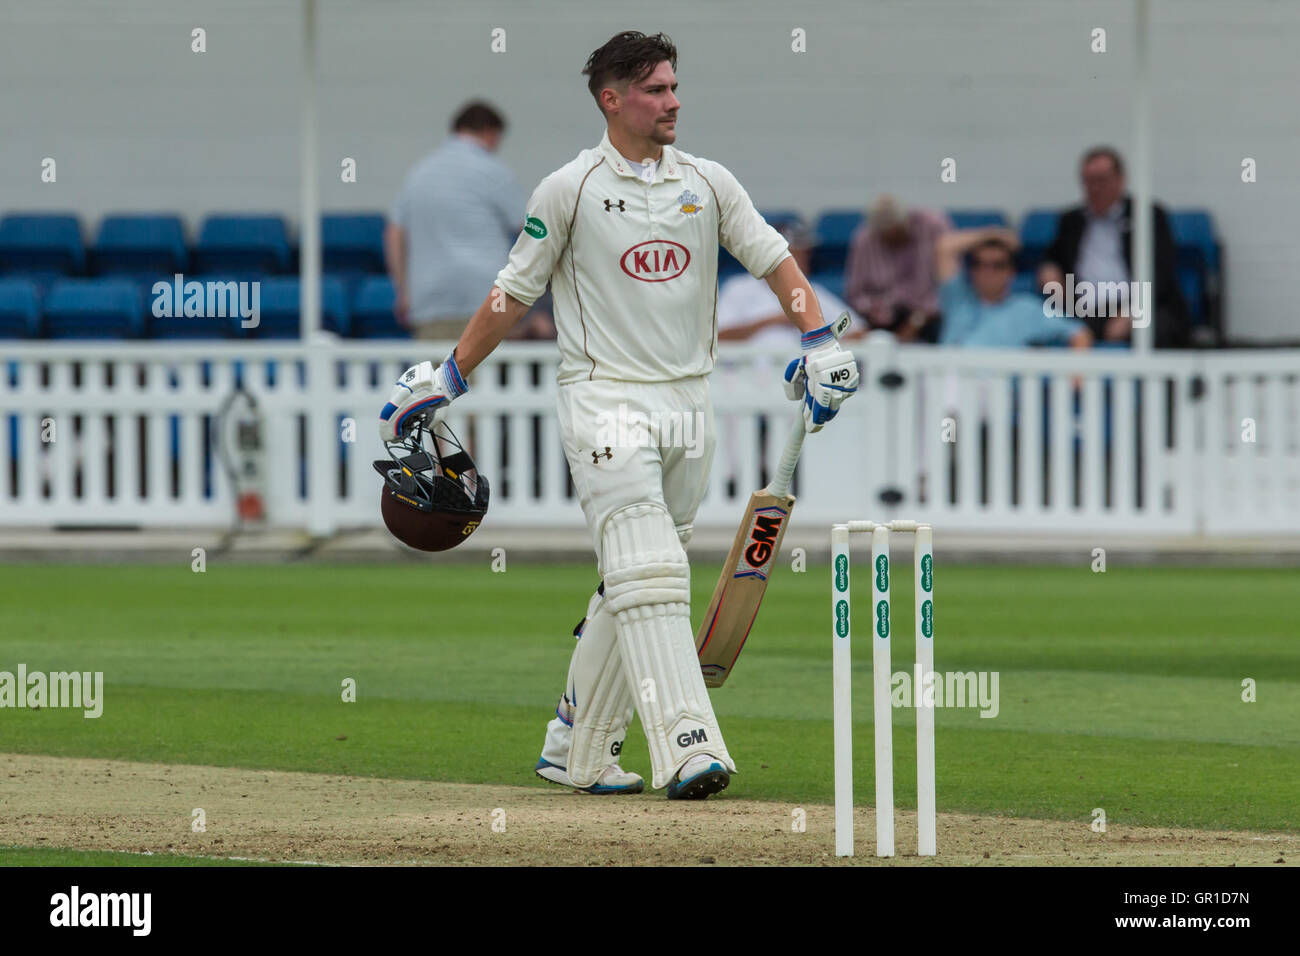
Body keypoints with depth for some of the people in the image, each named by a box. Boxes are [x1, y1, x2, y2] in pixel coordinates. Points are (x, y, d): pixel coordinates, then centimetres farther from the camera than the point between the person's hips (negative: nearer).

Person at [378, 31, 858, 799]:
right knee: (647, 575, -16)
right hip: (606, 397, -5)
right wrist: (450, 377, 5)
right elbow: (516, 291, 6)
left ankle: (575, 751, 19)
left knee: (634, 584, 9)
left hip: (689, 403, 5)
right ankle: (688, 750, -26)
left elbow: (774, 258, 6)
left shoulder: (709, 183, 9)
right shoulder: (570, 189, -1)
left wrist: (819, 343, -8)